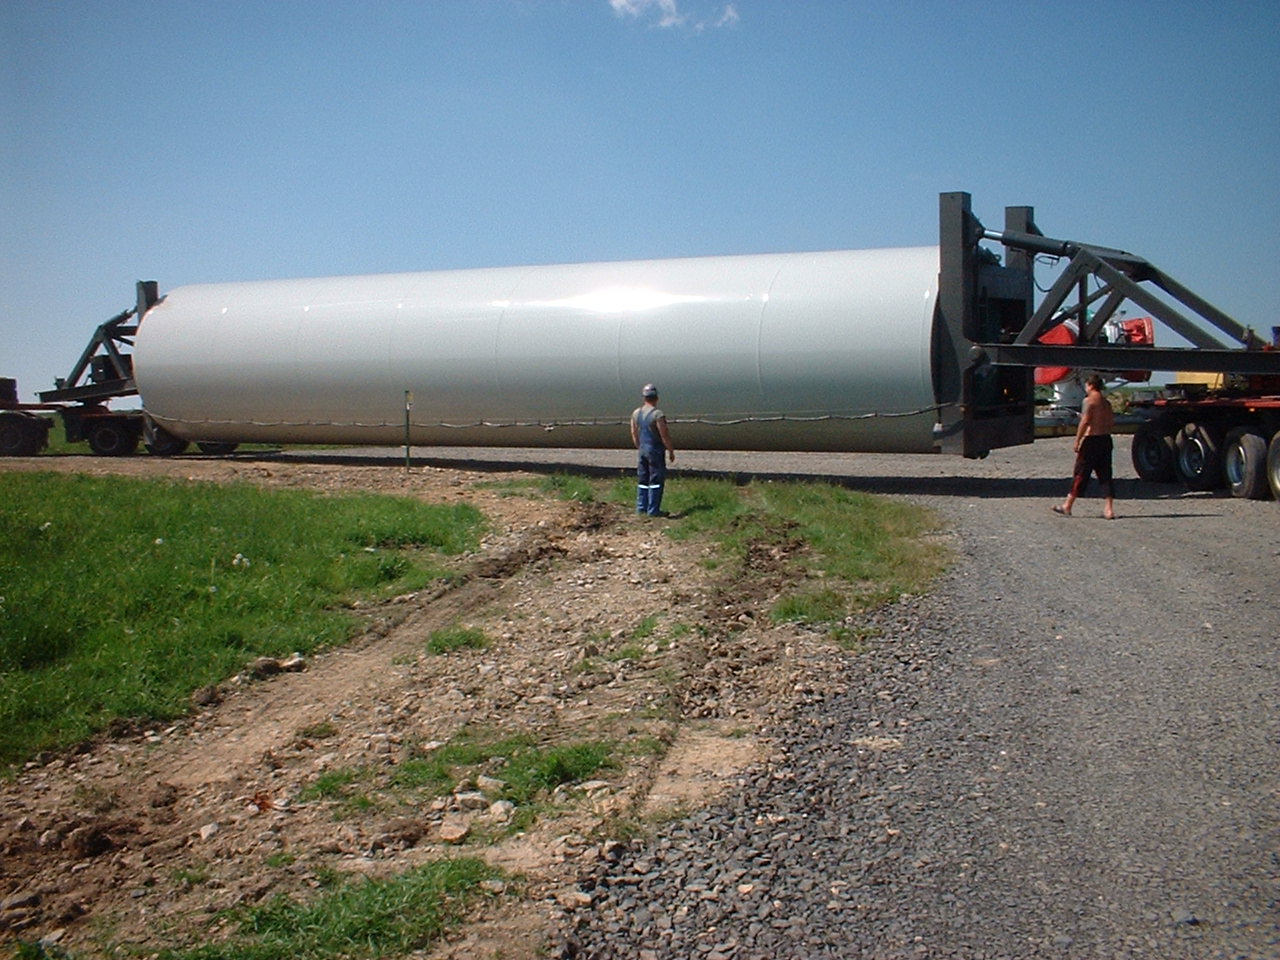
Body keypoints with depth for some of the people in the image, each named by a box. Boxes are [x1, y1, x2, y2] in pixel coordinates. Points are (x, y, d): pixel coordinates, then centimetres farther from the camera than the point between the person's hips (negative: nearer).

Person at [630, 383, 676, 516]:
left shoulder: (636, 413, 4)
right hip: (655, 450, -7)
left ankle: (641, 507, 18)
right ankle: (653, 510, 0)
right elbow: (665, 436, -14)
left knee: (642, 479, 14)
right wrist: (671, 451, -4)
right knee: (656, 480, -1)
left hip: (642, 450, 7)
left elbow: (634, 434, 11)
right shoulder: (658, 415, -17)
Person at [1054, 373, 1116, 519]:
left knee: (1080, 474, 0)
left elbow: (1085, 421, -17)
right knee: (1105, 475, 7)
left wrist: (1077, 441, -13)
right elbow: (1112, 424, 13)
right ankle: (1109, 510, 4)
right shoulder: (1106, 403, 13)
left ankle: (1067, 506, 7)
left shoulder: (1089, 400, -10)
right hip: (1106, 440, 7)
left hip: (1091, 440, -7)